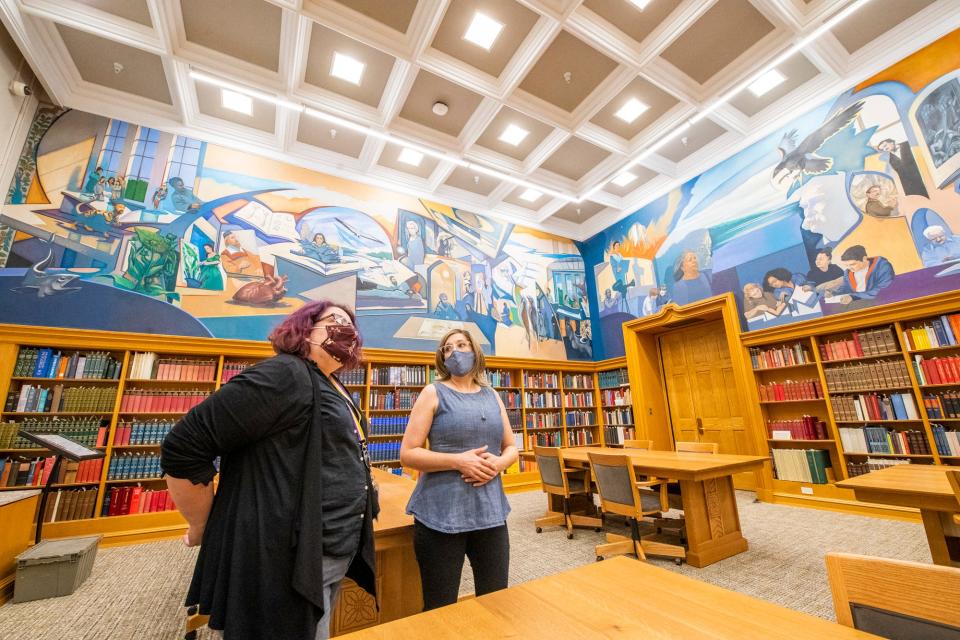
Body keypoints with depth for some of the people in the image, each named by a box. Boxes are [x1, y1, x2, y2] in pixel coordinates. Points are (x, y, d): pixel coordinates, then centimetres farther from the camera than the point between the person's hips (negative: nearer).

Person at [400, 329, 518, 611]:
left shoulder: (492, 396, 9)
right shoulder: (434, 393, -4)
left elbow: (511, 447, 14)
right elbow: (407, 453, -7)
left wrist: (498, 463, -9)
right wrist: (457, 461, -19)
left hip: (490, 511, 4)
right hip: (440, 514, -4)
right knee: (440, 608, 10)